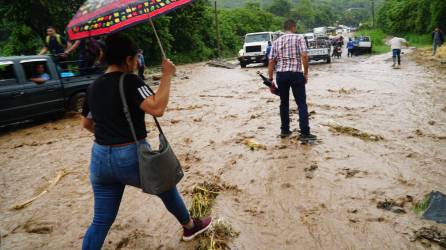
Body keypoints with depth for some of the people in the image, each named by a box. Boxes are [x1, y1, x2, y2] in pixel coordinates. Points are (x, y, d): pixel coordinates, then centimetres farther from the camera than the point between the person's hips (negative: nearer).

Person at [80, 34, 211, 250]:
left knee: (102, 220, 15)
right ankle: (190, 227, 45)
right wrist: (167, 75, -21)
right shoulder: (130, 82, -15)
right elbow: (157, 108, -31)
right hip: (132, 157, -6)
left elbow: (86, 123, 18)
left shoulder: (94, 87, 7)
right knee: (166, 187, 22)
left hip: (99, 159, 6)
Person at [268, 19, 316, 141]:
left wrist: (270, 79, 9)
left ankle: (284, 130, 19)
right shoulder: (299, 38, 1)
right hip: (296, 74, -4)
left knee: (284, 103, 15)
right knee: (302, 104, 0)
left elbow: (271, 61, 6)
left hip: (280, 74, 4)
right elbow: (304, 56, -12)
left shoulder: (276, 41, 12)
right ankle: (305, 133, -3)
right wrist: (306, 73, -4)